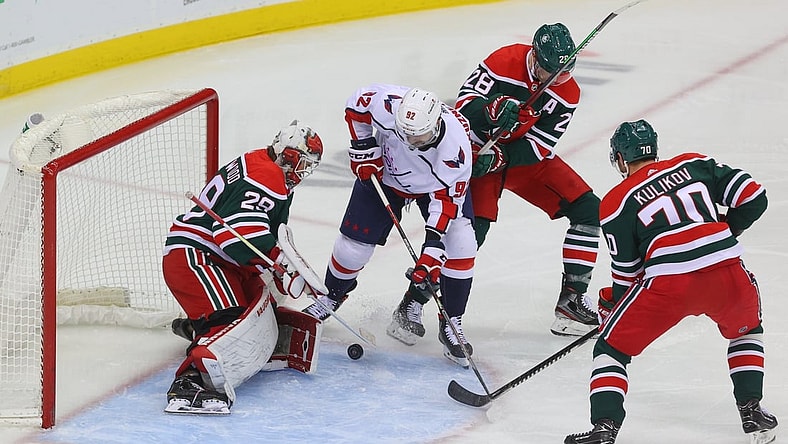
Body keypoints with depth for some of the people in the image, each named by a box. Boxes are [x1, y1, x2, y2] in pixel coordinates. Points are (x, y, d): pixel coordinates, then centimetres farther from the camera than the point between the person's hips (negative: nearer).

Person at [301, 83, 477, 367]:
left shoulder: (455, 144, -41)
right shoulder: (386, 104, -38)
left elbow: (446, 198, -34)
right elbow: (357, 105, -15)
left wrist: (433, 246, -39)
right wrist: (364, 148, -17)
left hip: (437, 183, -1)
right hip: (384, 172, 1)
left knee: (460, 245, -18)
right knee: (354, 241, 1)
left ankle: (451, 323, -5)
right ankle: (333, 295, 32)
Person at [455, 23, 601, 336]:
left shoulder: (567, 93, -10)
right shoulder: (504, 62, -22)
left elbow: (541, 145, -14)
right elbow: (465, 102, -22)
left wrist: (501, 157, -28)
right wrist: (494, 110, -43)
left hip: (528, 157, 5)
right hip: (480, 149, -5)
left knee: (588, 210, -4)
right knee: (473, 226, -22)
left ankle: (571, 299, 2)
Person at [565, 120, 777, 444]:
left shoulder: (616, 203, 11)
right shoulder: (694, 164, 18)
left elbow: (627, 272, 13)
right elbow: (753, 197, 13)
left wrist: (610, 306, 31)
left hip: (668, 284, -3)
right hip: (727, 274, 3)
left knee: (612, 347, 14)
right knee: (745, 331, 35)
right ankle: (752, 411, 25)